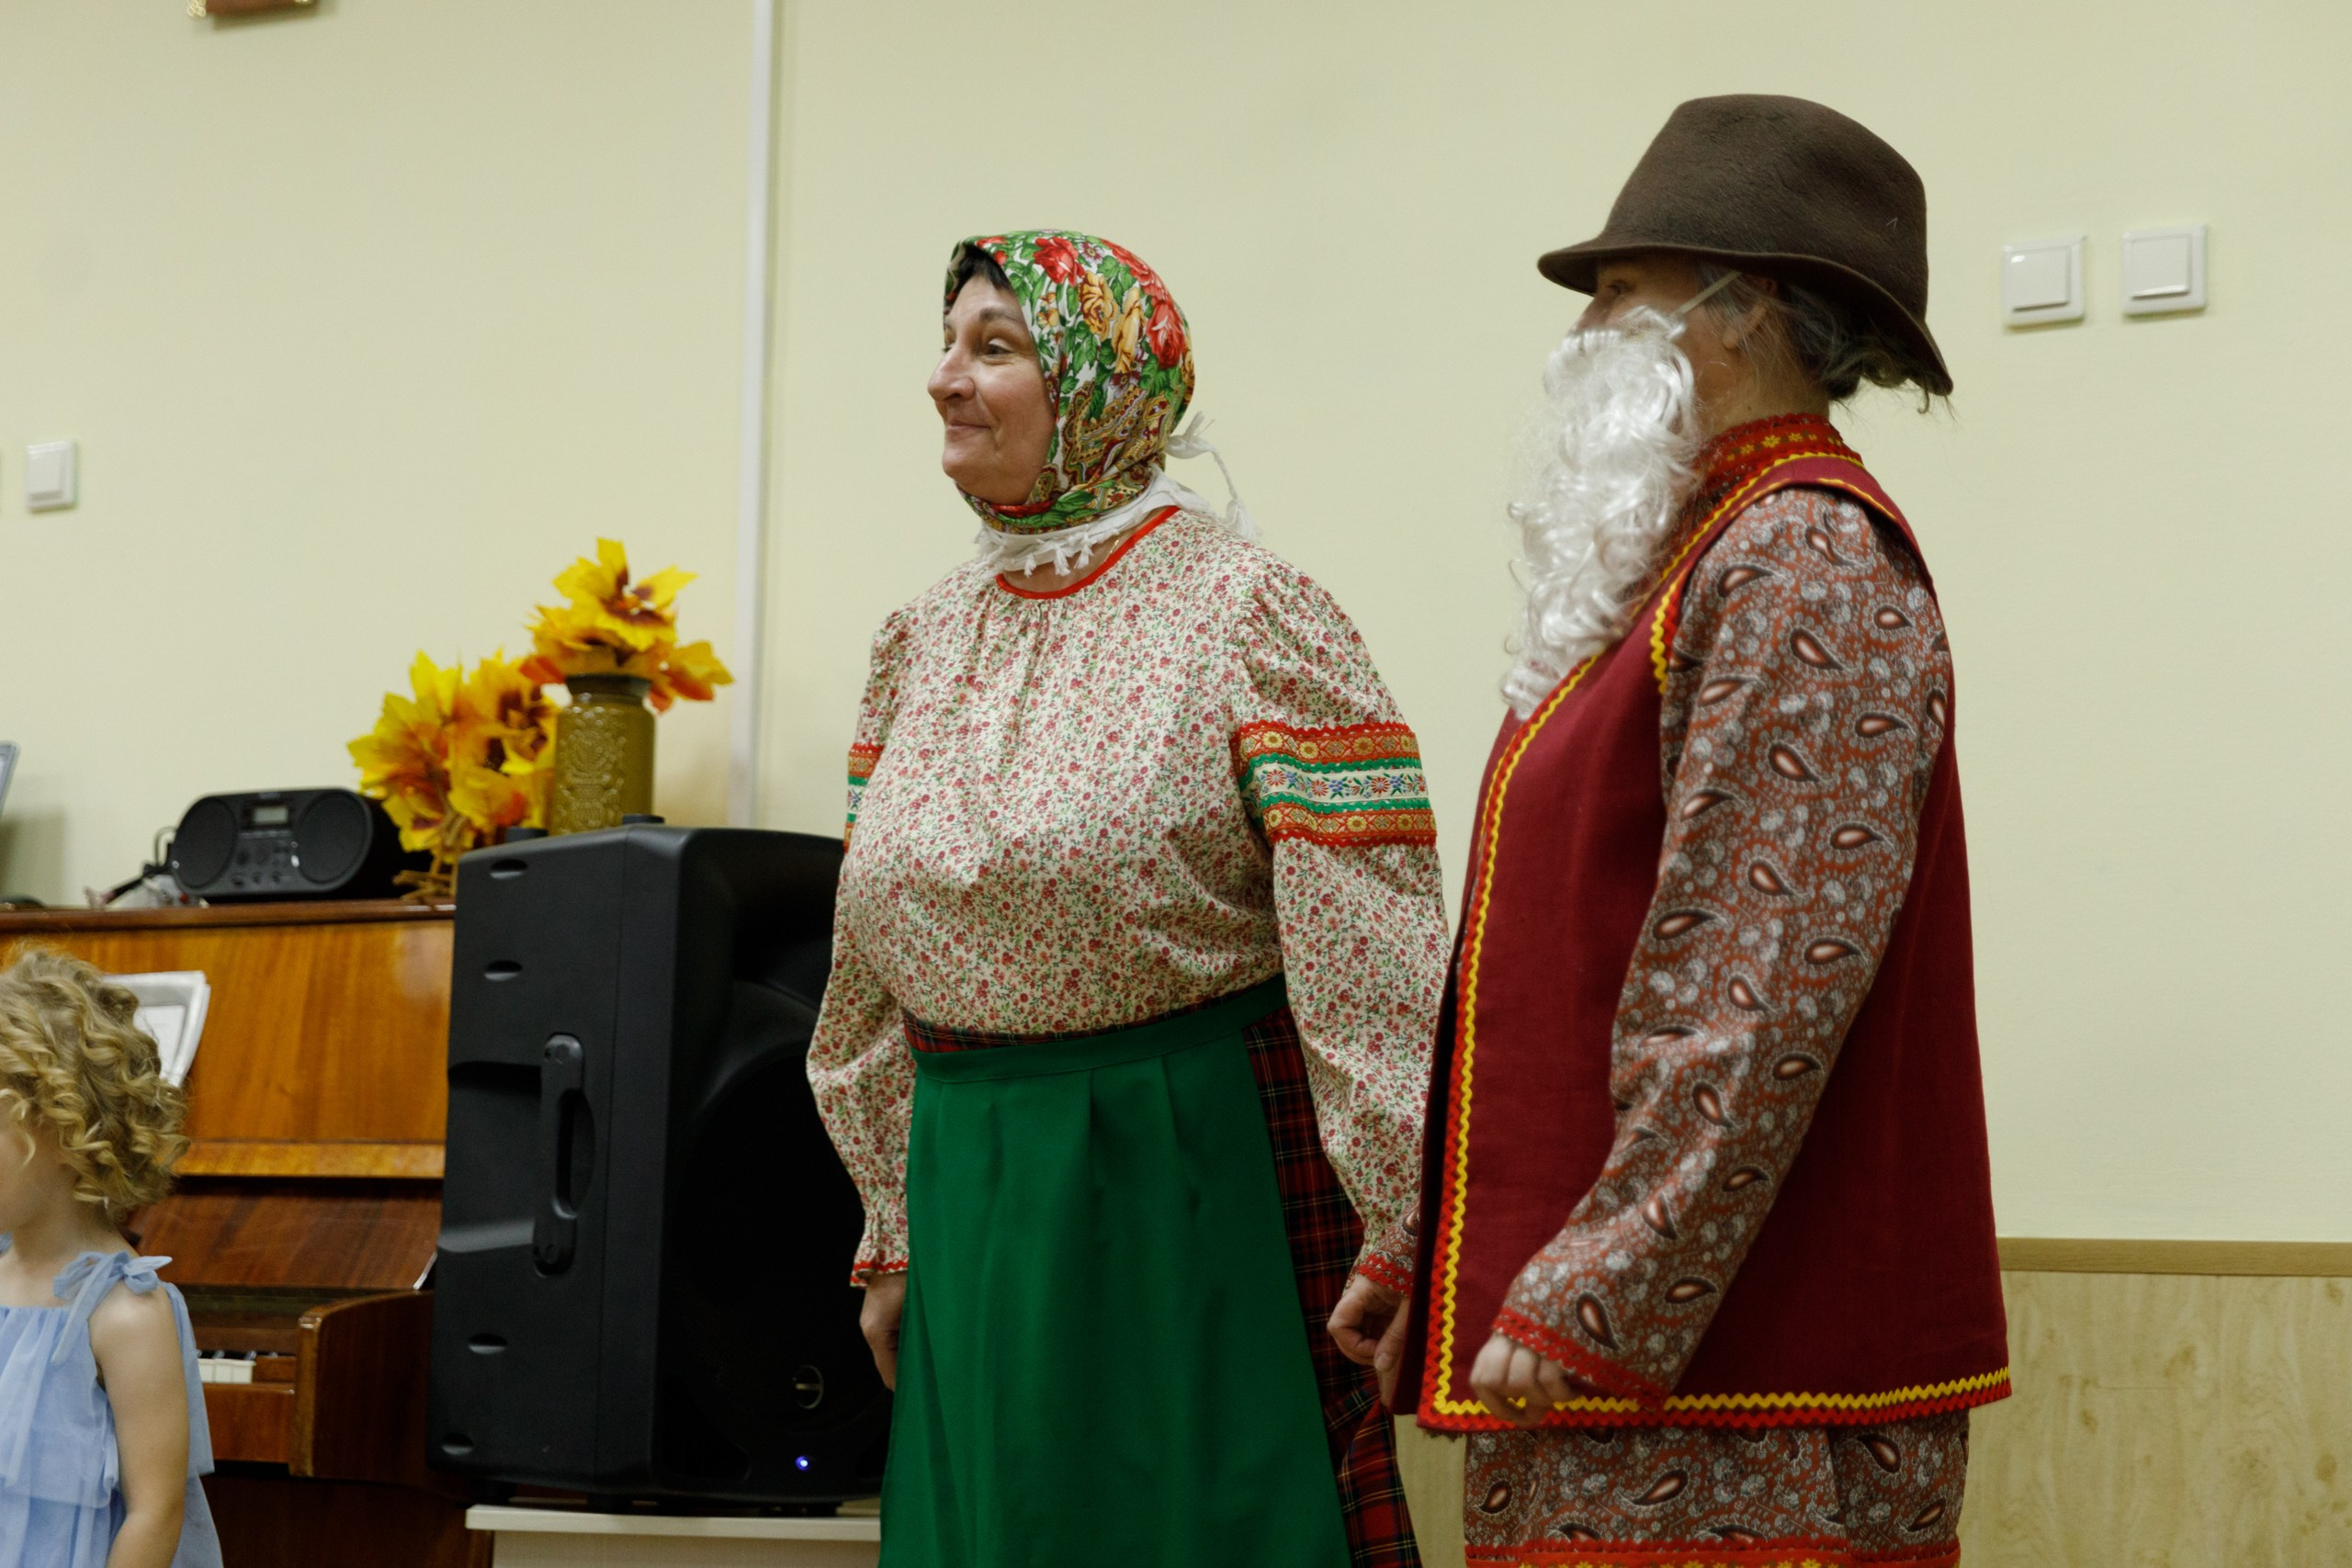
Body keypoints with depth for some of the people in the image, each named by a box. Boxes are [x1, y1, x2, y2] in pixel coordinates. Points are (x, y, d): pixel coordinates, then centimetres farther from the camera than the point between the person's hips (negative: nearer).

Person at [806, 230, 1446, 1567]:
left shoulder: (1244, 613, -9)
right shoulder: (925, 643, 12)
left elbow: (1370, 941, -14)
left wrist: (1396, 1233, -18)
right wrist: (896, 1237, 18)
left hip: (1195, 1177, -6)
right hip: (979, 1193, 6)